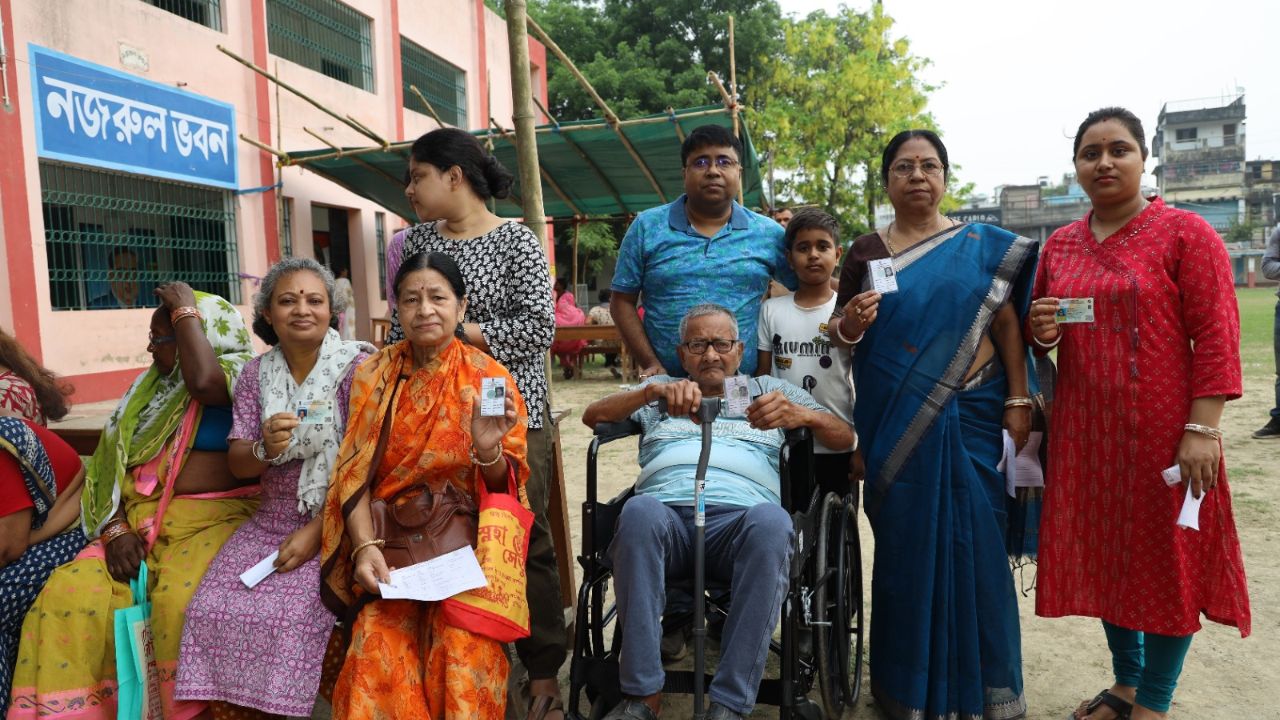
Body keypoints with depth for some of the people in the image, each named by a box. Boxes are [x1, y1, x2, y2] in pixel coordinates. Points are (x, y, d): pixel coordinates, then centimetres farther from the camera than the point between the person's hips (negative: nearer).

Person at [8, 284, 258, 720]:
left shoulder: (240, 374, -1)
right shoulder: (152, 387, 18)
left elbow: (203, 382, -25)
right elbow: (114, 465, 13)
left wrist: (186, 309, -9)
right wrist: (116, 529, -5)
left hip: (215, 518, -6)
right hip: (142, 520, 6)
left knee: (183, 602, -32)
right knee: (68, 595, -19)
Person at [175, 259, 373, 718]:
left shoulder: (358, 368, -8)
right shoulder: (256, 374, 7)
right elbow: (237, 464, 6)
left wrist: (315, 533, -15)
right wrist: (264, 449, -18)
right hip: (270, 522, 5)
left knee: (293, 615, -24)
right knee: (214, 609, -12)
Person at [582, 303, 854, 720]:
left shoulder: (769, 389, 28)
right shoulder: (659, 391, 29)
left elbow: (844, 437, 16)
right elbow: (593, 416, 13)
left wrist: (802, 414, -8)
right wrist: (651, 392, -8)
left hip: (740, 517, 0)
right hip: (667, 512, 1)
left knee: (772, 521, -36)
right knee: (641, 511, -35)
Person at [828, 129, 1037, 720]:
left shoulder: (984, 245, 6)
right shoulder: (866, 252, 7)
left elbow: (1007, 324, 4)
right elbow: (843, 331, 8)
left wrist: (1018, 401, -3)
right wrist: (847, 326, -15)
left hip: (969, 414, 0)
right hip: (893, 421, 1)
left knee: (973, 542, 2)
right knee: (905, 541, 5)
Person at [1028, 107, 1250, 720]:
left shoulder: (1186, 233, -5)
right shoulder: (1059, 245, 9)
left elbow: (1216, 338, -10)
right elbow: (1043, 334, 20)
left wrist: (1201, 429, -17)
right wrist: (1041, 330, -4)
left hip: (1161, 428, -5)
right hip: (1085, 431, 5)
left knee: (1167, 557, 5)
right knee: (1102, 552, 13)